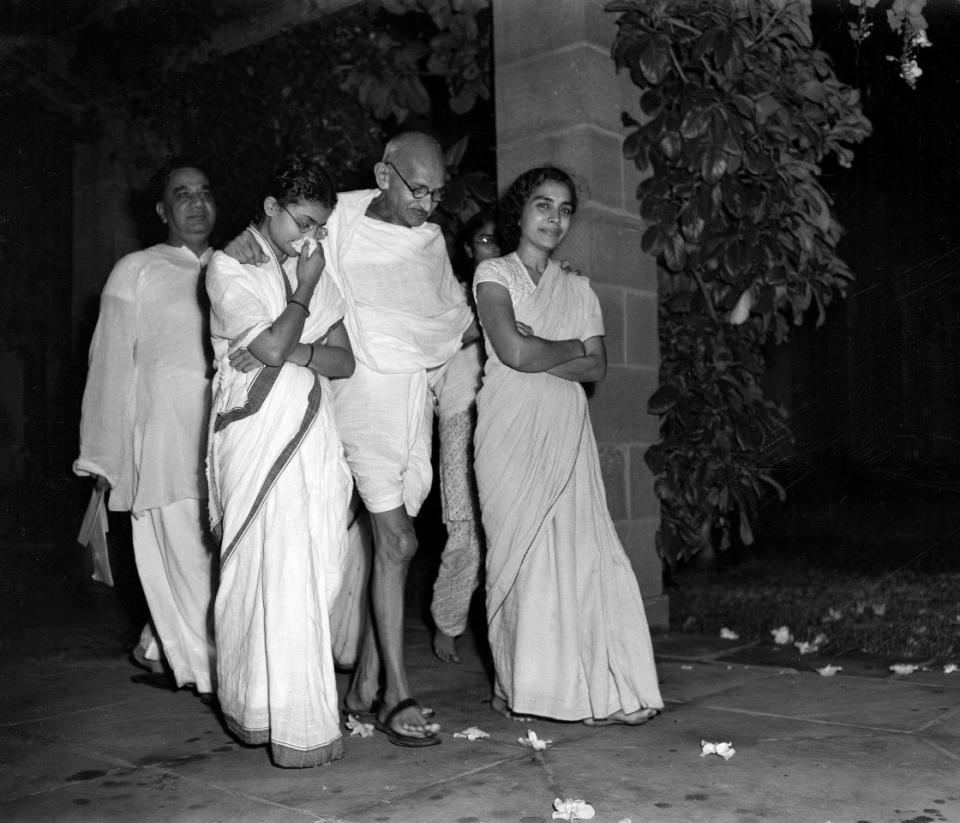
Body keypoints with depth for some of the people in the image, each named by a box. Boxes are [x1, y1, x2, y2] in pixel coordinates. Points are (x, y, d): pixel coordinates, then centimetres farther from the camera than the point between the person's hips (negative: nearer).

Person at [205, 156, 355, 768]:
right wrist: (304, 287, -3)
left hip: (314, 434, 6)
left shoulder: (316, 271, 17)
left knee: (317, 573, 2)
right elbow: (272, 346, -13)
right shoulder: (229, 267, 1)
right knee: (274, 571, -7)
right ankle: (293, 727, -1)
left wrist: (289, 353, -9)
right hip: (259, 435, -5)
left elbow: (344, 360, 7)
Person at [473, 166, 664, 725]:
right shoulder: (494, 274, 7)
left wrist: (539, 355, -7)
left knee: (582, 546, -7)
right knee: (522, 549, -5)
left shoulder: (579, 290, 19)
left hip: (567, 431, 3)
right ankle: (519, 688, 5)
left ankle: (599, 690, -7)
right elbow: (514, 351, -10)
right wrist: (573, 347, 3)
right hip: (512, 429, -3)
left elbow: (597, 368, 6)